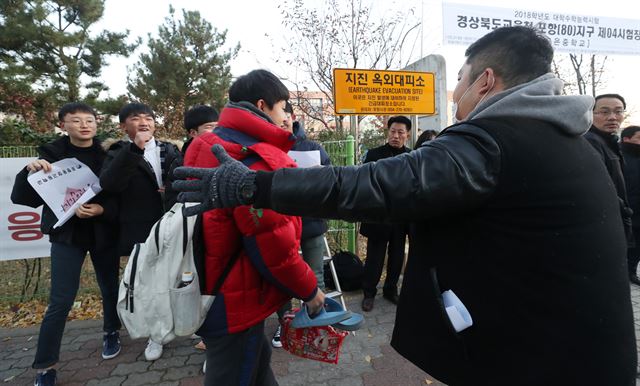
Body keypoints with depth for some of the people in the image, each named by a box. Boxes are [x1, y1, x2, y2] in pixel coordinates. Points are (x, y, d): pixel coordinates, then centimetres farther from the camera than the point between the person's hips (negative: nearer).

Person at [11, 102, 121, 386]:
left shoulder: (108, 155, -3)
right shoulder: (51, 154, -2)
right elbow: (22, 198, -5)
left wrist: (102, 209, -22)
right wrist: (30, 172, -22)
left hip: (103, 232, 1)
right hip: (67, 234, -1)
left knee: (110, 288, 13)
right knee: (60, 301, -2)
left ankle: (111, 333, 39)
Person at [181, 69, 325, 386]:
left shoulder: (208, 147, 6)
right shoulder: (258, 160, -25)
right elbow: (274, 248, -25)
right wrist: (309, 290, -9)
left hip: (212, 292, 9)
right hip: (234, 304, -9)